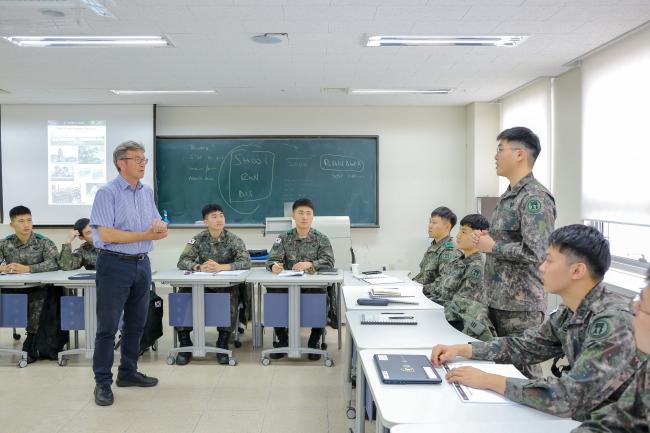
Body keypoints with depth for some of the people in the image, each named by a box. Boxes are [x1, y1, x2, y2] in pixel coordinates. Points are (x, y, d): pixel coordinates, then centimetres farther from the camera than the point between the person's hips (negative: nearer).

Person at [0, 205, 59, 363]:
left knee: (38, 300, -32)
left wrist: (27, 268, -24)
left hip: (37, 289, -3)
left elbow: (54, 263, -16)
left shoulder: (43, 242, 0)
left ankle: (30, 347, -12)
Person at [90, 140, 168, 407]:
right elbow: (106, 234, -18)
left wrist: (159, 227, -13)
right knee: (108, 326, 1)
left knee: (136, 324, 15)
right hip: (115, 264, -7)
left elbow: (157, 223, 12)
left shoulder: (147, 192, 10)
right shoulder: (107, 193, -11)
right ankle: (103, 382, 11)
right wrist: (146, 235, -17)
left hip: (142, 264, 7)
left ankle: (128, 372, 28)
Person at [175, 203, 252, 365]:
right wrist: (199, 267, -25)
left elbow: (246, 262, -14)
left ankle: (223, 345, -15)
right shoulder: (199, 239, 5)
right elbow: (182, 261, -3)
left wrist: (220, 267, -28)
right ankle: (185, 344, -10)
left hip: (227, 285, -2)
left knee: (230, 302, -34)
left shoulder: (233, 239, -1)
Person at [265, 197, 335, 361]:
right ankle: (282, 339, -2)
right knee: (272, 294, -27)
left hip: (313, 285, -2)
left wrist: (310, 264, -28)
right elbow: (272, 259, -3)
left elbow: (329, 262, -10)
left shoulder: (321, 239, 5)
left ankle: (314, 341, -6)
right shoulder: (284, 238, 9)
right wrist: (274, 266, -28)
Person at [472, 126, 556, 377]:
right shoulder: (509, 195, 14)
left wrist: (491, 247, -14)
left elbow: (533, 252, -25)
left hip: (521, 305, -9)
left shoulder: (535, 198, -16)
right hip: (497, 300, 9)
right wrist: (486, 239, 5)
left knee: (522, 372, 2)